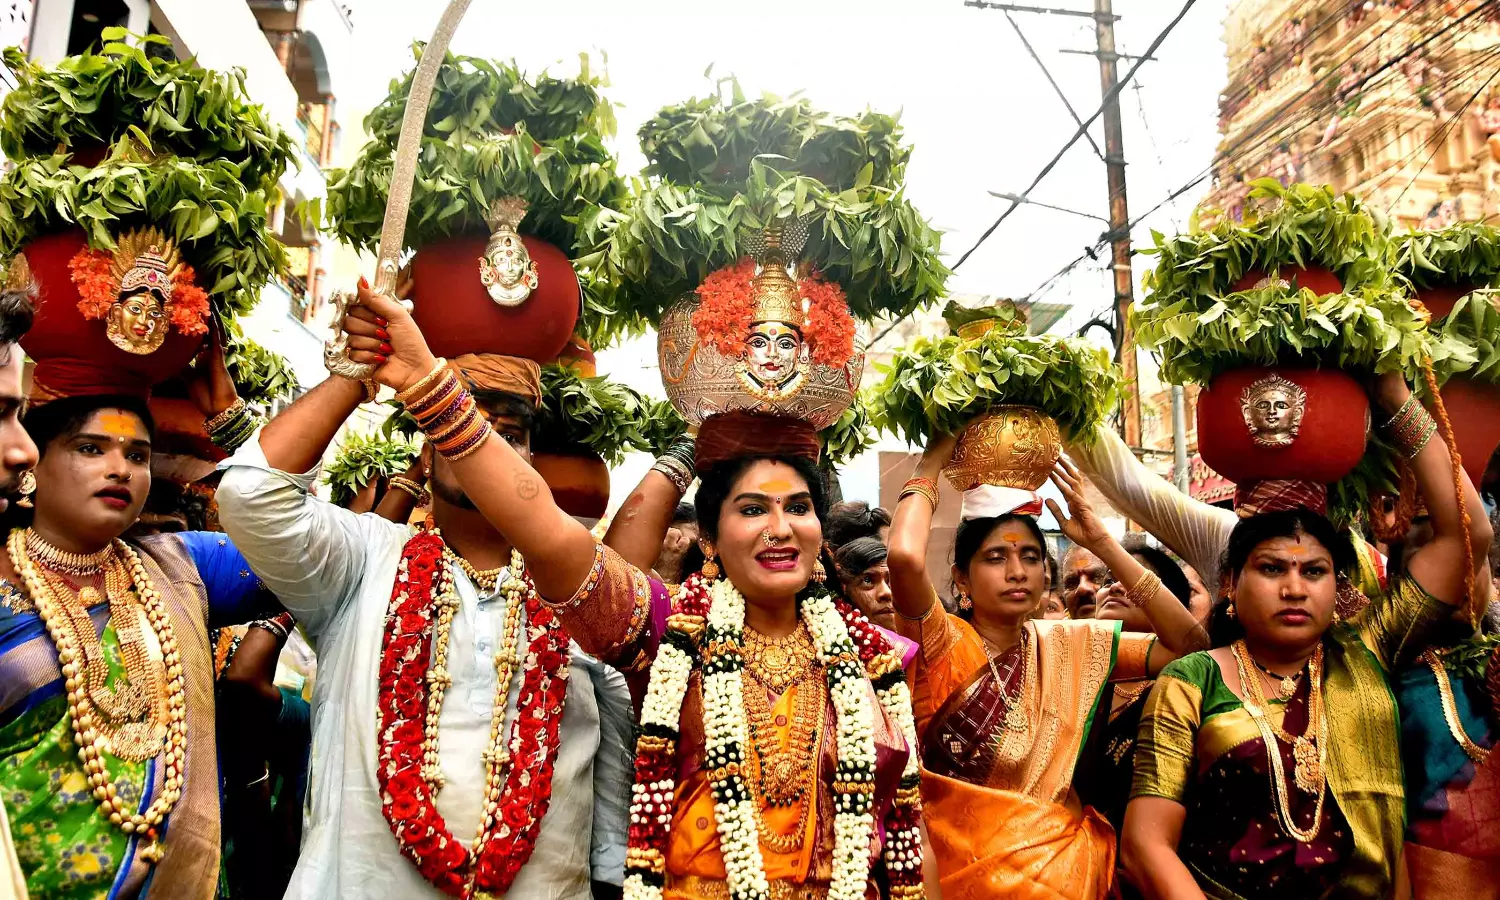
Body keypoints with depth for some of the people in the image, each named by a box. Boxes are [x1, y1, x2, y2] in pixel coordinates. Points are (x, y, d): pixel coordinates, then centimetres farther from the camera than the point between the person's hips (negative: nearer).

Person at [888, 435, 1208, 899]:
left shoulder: (1071, 644, 3)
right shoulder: (940, 645, -11)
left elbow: (1189, 646, -4)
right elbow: (906, 556, -30)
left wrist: (1102, 543, -6)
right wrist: (934, 460, -14)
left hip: (1071, 862, 1)